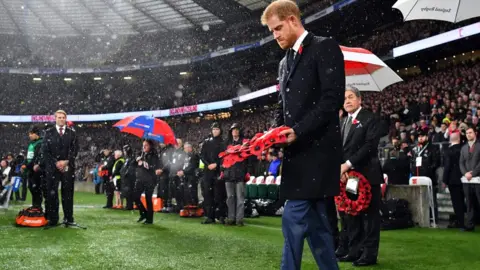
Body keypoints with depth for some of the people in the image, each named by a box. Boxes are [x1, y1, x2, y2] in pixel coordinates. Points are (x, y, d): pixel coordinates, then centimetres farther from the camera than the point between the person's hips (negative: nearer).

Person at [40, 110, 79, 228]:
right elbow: (45, 150, 3)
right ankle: (52, 219, 2)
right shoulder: (49, 132, 10)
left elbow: (75, 150, 5)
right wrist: (56, 163, -8)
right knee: (51, 193, -3)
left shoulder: (72, 133, 11)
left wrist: (66, 162, -9)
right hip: (52, 167, 0)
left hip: (68, 167, 0)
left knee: (68, 193, 1)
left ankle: (69, 218, 5)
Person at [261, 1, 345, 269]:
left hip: (316, 148, -8)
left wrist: (298, 131, -20)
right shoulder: (285, 62, 20)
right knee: (314, 221, 13)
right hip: (298, 150, 8)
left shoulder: (325, 47, -5)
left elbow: (333, 98, -15)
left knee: (294, 219, -10)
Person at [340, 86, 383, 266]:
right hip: (348, 175, 7)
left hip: (366, 174, -7)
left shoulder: (370, 118, -4)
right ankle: (354, 251, 20)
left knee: (369, 214, -1)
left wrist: (348, 164, -19)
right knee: (351, 214, 11)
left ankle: (369, 254, 6)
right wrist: (341, 167, -6)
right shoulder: (343, 122, 17)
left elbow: (370, 145, -16)